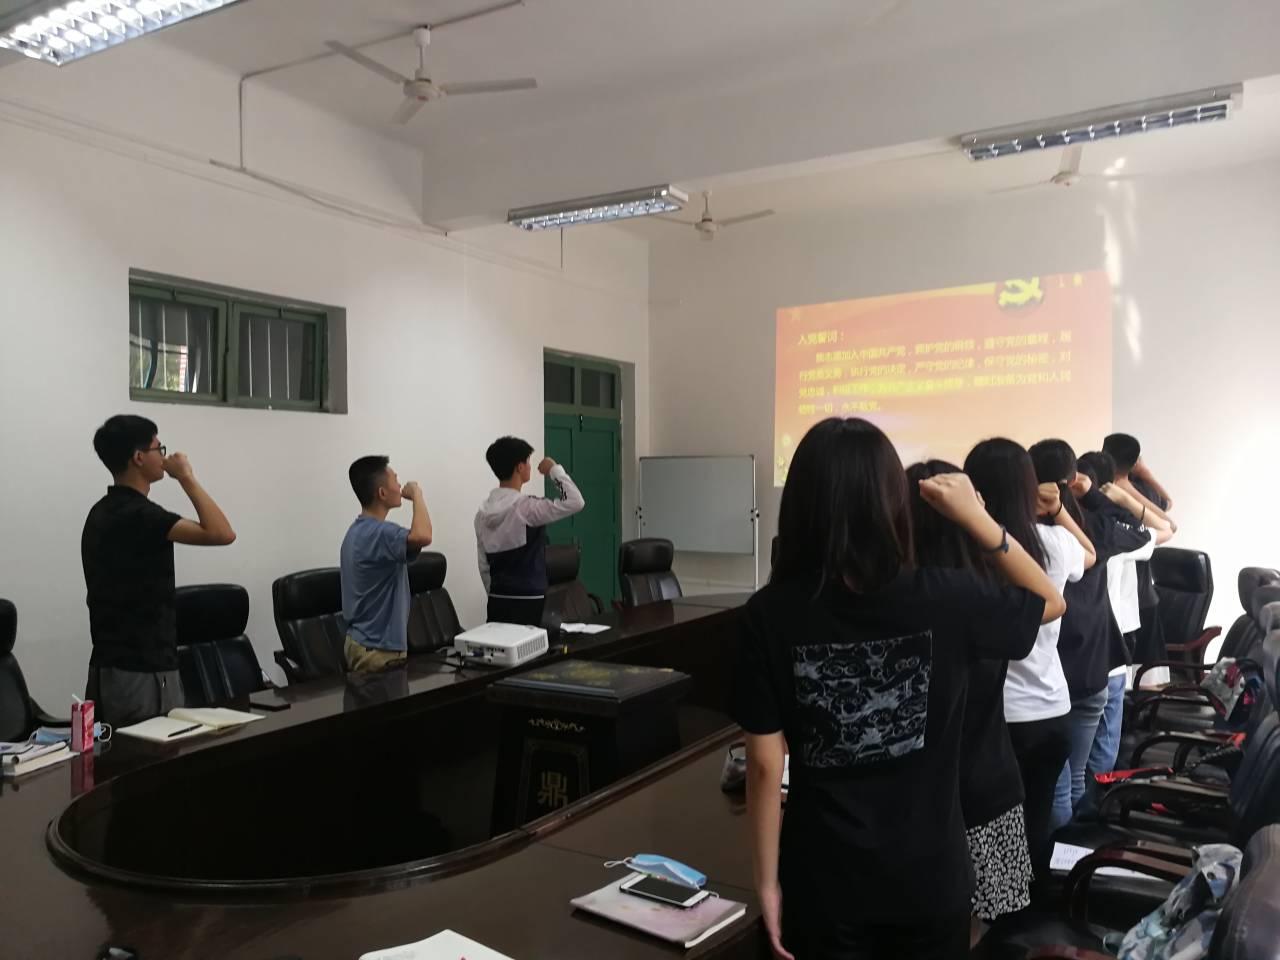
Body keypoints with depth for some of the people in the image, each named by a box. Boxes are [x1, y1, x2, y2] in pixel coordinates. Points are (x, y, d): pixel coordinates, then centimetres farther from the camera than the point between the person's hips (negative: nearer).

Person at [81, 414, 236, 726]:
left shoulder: (102, 513, 11)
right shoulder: (138, 515, -18)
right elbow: (221, 533, -28)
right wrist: (187, 477, -16)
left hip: (109, 668, 10)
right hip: (143, 672, -9)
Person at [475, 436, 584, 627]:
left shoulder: (483, 511, 7)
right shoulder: (525, 507, -15)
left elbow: (483, 565, 13)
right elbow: (575, 502, -20)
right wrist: (554, 470, -8)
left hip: (498, 601, 7)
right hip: (527, 603, -7)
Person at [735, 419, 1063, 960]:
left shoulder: (769, 616, -16)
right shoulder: (946, 600, -16)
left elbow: (765, 765, -11)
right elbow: (1050, 602, 5)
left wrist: (767, 881, 1)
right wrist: (974, 516, -2)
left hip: (823, 882, 0)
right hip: (930, 877, 1)